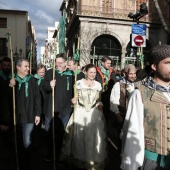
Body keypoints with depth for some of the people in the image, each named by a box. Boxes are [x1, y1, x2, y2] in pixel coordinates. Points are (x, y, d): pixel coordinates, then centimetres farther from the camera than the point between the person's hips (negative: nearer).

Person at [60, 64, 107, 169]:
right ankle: (79, 159, 27)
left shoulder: (98, 85, 4)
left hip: (94, 113, 2)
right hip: (81, 112, -1)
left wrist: (100, 104, -5)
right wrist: (74, 100, -16)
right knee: (79, 136, 6)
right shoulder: (79, 83, -2)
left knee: (93, 136, 4)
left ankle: (93, 160, 22)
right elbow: (76, 97, 5)